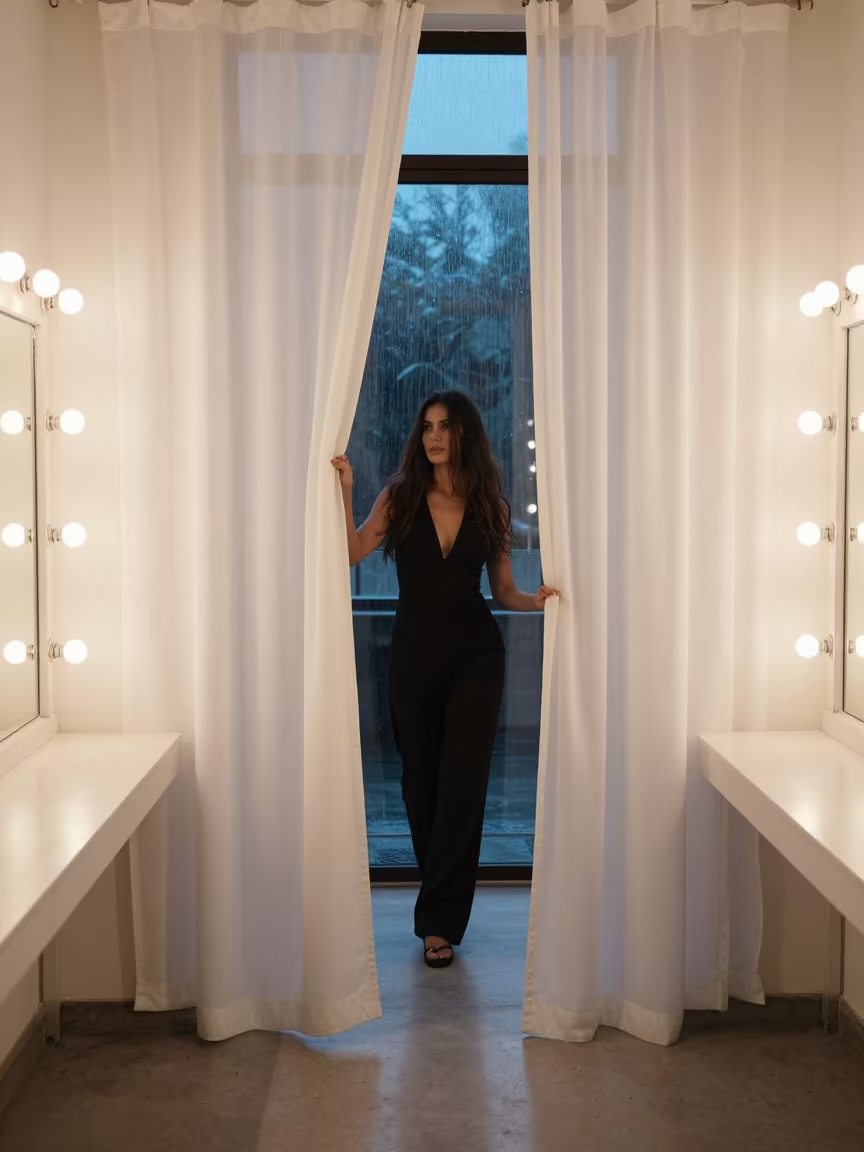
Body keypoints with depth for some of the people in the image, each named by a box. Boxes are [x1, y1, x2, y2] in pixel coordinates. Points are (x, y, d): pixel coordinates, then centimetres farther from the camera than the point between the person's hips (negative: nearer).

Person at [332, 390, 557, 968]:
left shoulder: (490, 507, 2)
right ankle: (443, 897, 30)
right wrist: (345, 490, -20)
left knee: (461, 782, -4)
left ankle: (439, 921, 2)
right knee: (420, 779, 9)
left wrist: (537, 600, -15)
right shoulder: (400, 498, 1)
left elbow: (504, 591, 5)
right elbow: (354, 551, -14)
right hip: (414, 653, 1)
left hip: (475, 654, -1)